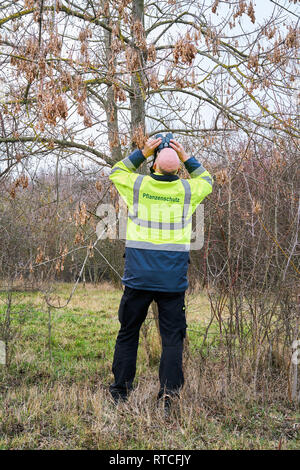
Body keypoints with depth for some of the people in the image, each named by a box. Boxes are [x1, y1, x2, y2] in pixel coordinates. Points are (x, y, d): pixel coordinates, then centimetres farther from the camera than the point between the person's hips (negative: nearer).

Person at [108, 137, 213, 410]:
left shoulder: (138, 185, 0)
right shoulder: (187, 190, 1)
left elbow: (116, 172, 22)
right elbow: (206, 180, 25)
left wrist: (142, 153, 16)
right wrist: (186, 157, 18)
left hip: (138, 277, 1)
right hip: (173, 280, 0)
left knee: (128, 333, 13)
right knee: (172, 337, 7)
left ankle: (120, 392, 21)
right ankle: (169, 394, 8)